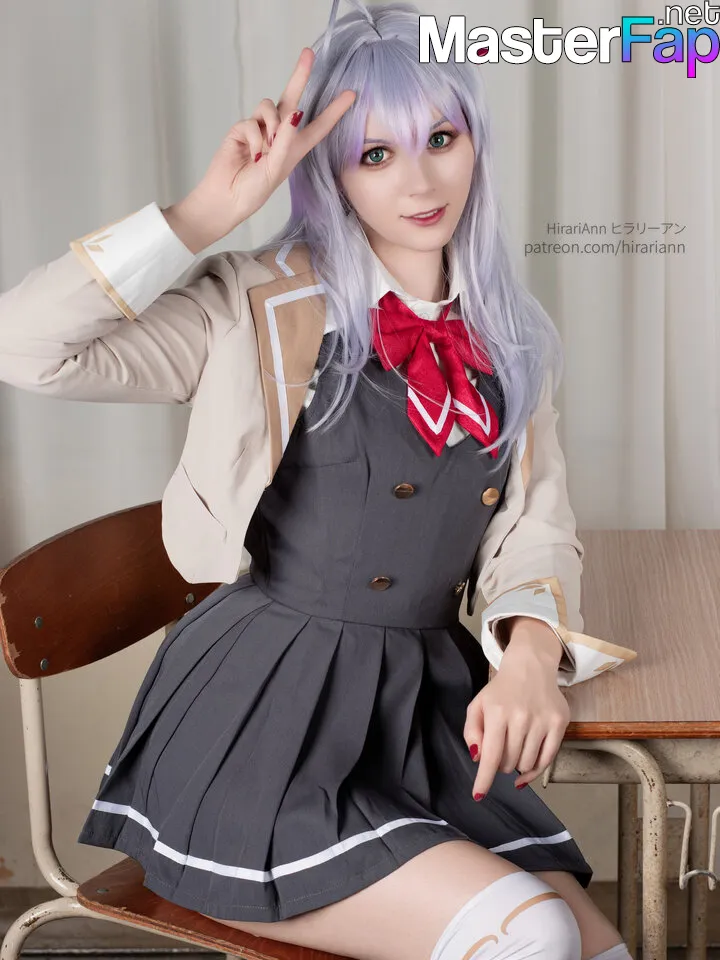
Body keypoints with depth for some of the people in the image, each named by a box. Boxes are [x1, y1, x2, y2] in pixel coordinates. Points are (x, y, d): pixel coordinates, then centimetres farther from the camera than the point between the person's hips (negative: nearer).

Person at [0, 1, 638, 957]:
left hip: (429, 716, 5)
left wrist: (531, 653, -10)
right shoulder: (261, 308, -5)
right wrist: (208, 211, -17)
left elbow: (537, 523, 10)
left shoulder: (509, 338, 10)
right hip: (259, 718, -5)